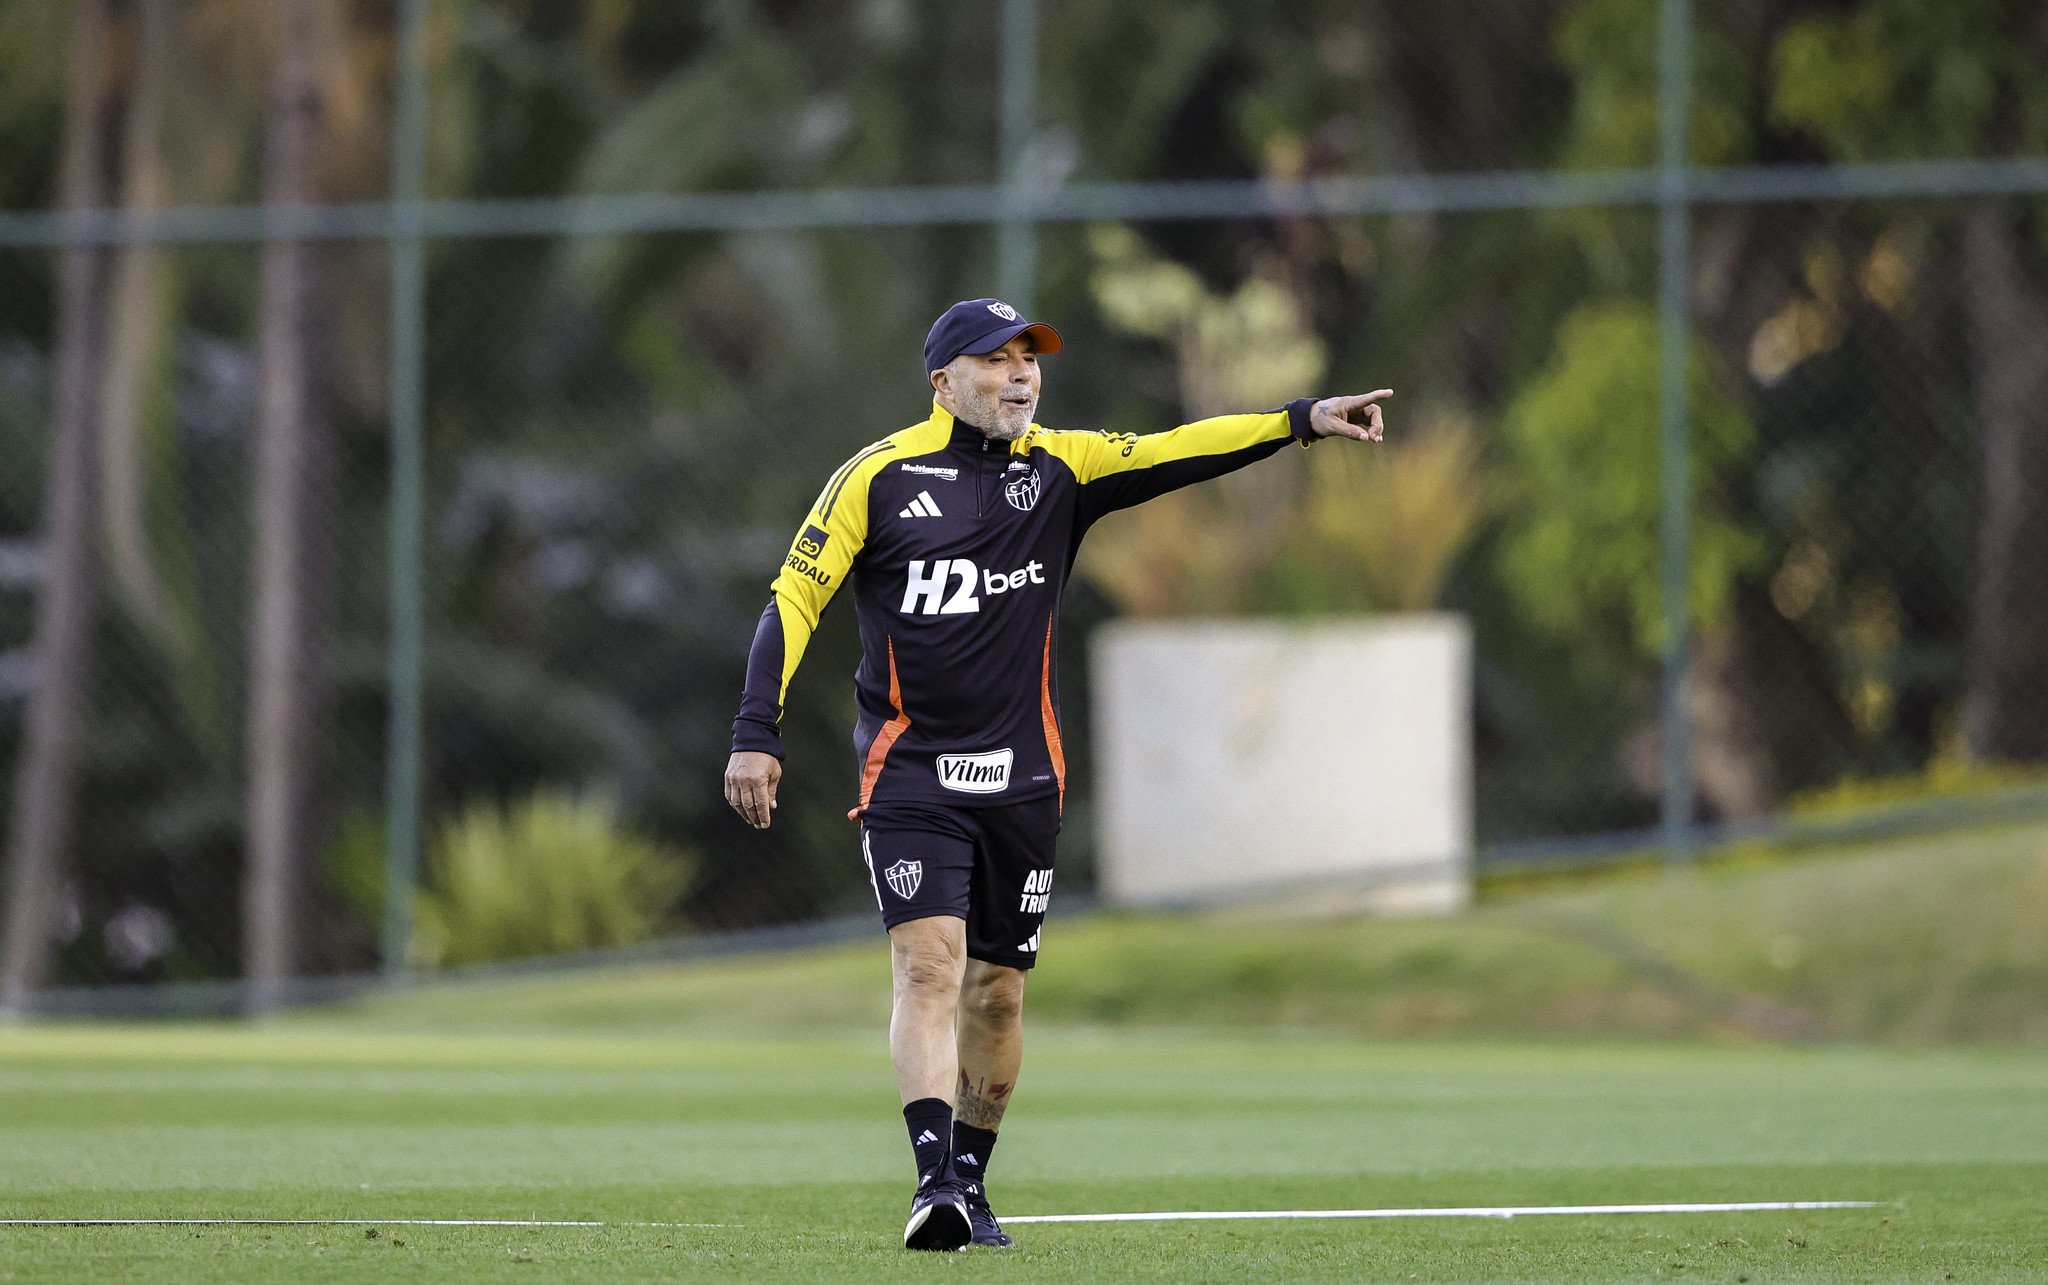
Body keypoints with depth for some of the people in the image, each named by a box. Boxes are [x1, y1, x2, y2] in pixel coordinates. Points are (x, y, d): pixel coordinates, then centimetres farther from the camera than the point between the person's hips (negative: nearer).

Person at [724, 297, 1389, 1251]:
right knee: (929, 966, -18)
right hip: (909, 774, -4)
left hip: (1021, 777, 4)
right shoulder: (878, 477, -3)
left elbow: (1173, 454, -3)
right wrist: (756, 733, -10)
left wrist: (1302, 421, -15)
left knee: (997, 989, 9)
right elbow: (796, 597, -2)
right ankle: (934, 1180, -26)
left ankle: (970, 1180, 24)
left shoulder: (1059, 469, 7)